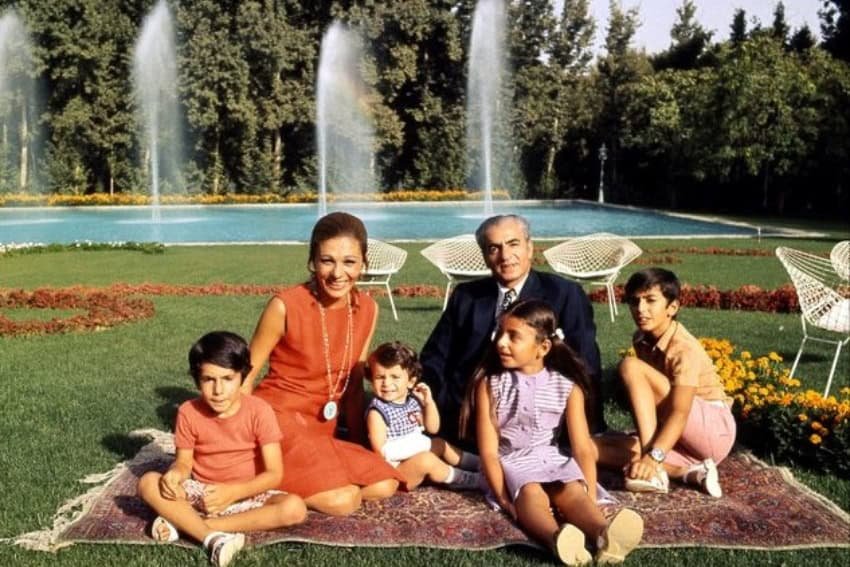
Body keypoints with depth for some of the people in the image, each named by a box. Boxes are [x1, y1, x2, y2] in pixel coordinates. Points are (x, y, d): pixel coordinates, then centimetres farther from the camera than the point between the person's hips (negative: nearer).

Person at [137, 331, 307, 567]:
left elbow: (274, 474, -16)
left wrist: (233, 491, -31)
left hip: (246, 495, -1)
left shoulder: (259, 411, -15)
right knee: (148, 482, -23)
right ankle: (213, 538, -35)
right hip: (201, 492, 1)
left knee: (294, 508, -31)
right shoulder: (189, 413, -9)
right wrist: (175, 474, -24)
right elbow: (184, 462, 1)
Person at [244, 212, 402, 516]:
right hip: (278, 419, -6)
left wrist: (360, 444, 9)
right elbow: (247, 373, -9)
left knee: (385, 485, -7)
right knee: (342, 500, -22)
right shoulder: (285, 306, -19)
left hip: (323, 428, 7)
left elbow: (354, 381, 8)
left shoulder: (367, 309, -2)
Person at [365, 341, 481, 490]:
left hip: (418, 460, 9)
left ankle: (478, 463, 38)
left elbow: (432, 428, 9)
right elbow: (381, 452, -23)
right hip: (394, 471, -9)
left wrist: (429, 402, -6)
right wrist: (414, 446, -26)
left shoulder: (413, 400, 1)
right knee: (425, 459, -29)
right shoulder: (377, 412, -20)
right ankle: (467, 479, -12)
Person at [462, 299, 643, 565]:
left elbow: (582, 447, -4)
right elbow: (489, 451, -8)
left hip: (555, 459, 2)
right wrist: (505, 499, -18)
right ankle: (556, 538, -65)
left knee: (573, 491, -30)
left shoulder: (567, 385, -3)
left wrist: (590, 497, -15)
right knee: (531, 493, -33)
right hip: (512, 462, -2)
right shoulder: (490, 384, -5)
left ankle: (604, 535, -60)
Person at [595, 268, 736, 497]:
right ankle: (688, 472, -19)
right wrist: (648, 450, 0)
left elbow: (679, 413, -32)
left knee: (631, 366, -23)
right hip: (682, 439, 8)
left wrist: (654, 455, -45)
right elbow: (644, 395, 9)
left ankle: (655, 472, -30)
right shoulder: (641, 340, 2)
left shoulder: (684, 349, -21)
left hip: (714, 430, -8)